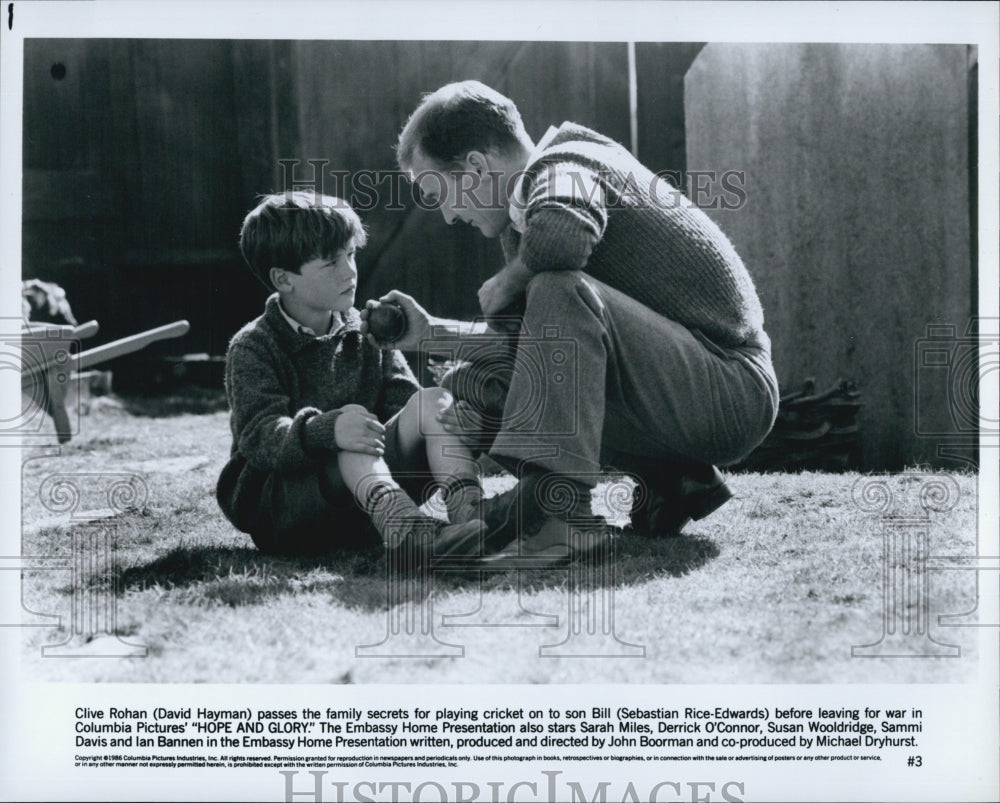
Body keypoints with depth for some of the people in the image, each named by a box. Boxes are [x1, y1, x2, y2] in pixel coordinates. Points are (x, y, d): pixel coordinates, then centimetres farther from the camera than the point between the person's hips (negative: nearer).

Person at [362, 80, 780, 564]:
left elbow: (567, 233, -37)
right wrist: (431, 333, 15)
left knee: (561, 292, -29)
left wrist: (506, 285, -17)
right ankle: (669, 487, 9)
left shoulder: (563, 167, -12)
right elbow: (536, 342, 23)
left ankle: (559, 511, -34)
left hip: (735, 389, -10)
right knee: (474, 384, 10)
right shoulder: (525, 218, 15)